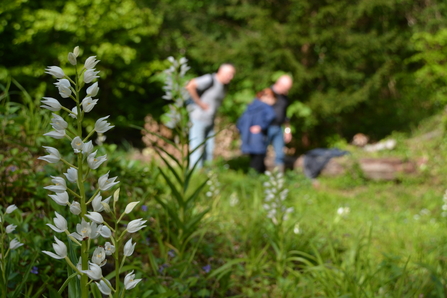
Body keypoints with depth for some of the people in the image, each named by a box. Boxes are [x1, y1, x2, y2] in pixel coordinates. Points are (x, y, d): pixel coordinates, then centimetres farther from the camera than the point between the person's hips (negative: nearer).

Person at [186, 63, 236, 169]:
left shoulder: (224, 85, 8)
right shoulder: (209, 80, -18)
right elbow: (190, 86, -29)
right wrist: (200, 103, -21)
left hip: (210, 121, 8)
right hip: (198, 120, -8)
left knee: (209, 150, 10)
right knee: (197, 148, -5)